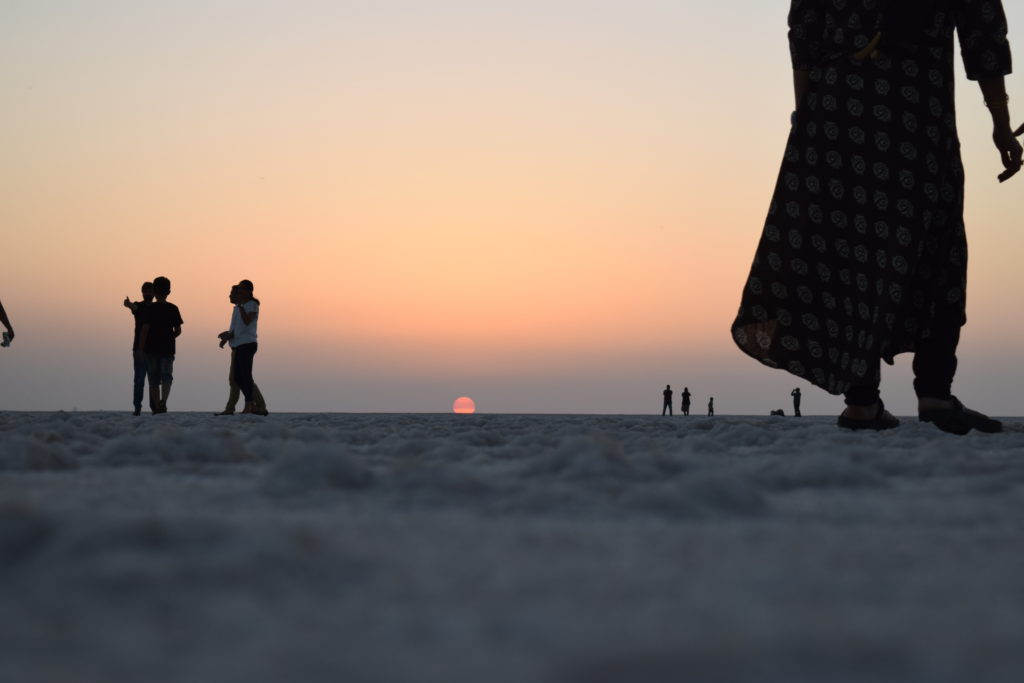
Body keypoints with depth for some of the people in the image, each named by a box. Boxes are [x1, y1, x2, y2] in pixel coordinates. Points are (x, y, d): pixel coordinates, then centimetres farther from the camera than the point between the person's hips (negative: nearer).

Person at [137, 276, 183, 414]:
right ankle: (163, 401, -22)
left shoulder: (149, 309, -4)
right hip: (168, 349, 0)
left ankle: (157, 407, 9)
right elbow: (178, 330, 1)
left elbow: (144, 330, -9)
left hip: (151, 349, 0)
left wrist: (140, 349, -4)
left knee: (154, 379, 8)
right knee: (167, 376, 2)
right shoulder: (173, 309, -1)